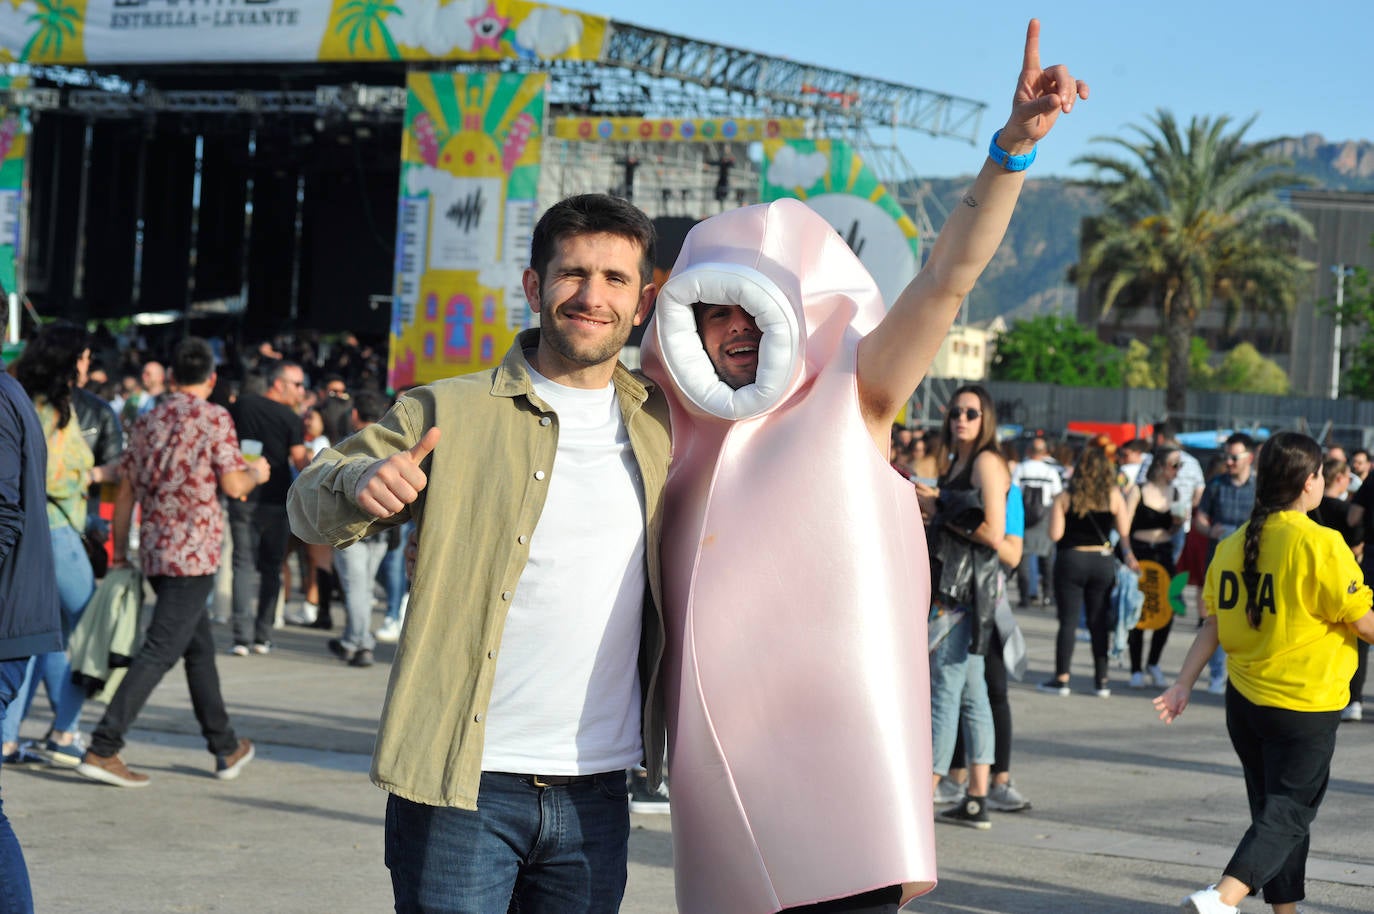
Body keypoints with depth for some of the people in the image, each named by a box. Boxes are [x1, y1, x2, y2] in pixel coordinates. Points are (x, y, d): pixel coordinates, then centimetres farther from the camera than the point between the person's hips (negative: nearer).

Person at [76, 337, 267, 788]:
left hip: (155, 550, 7)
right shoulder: (215, 418, -7)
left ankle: (226, 748, 26)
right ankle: (102, 749, -15)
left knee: (200, 647, 18)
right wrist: (257, 474, 10)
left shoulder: (147, 422, 11)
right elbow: (232, 485, -12)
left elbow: (125, 492, 12)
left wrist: (120, 552, 19)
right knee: (160, 651, -8)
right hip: (194, 552, -7)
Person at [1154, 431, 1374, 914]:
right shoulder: (1320, 544, -16)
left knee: (1274, 807, 18)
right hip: (1305, 704, -7)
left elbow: (1213, 623, 5)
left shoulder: (1233, 543, 3)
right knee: (1289, 815, -3)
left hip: (1244, 701, 7)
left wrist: (1184, 683, 8)